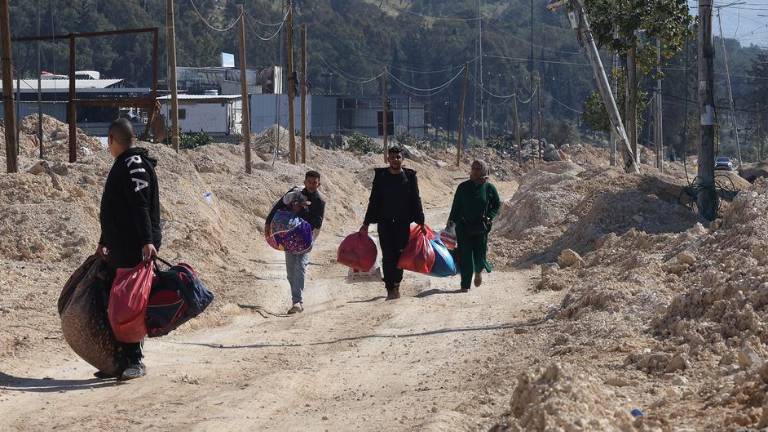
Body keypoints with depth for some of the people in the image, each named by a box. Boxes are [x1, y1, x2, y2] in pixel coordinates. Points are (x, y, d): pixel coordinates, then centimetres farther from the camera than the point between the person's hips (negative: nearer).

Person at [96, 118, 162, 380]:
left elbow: (141, 206, -22)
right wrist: (104, 242, 33)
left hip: (135, 248, -10)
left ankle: (135, 361, -8)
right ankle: (123, 359, 16)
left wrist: (147, 240, -31)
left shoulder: (134, 164, -11)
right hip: (121, 247, 10)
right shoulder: (123, 165, 21)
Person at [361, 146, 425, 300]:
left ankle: (396, 283, 16)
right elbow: (373, 201, 8)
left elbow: (416, 200, 7)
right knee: (388, 256, -4)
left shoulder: (410, 176, 5)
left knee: (400, 254, -1)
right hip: (385, 222, 0)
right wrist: (366, 223, 6)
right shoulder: (381, 176, 5)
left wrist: (421, 222, 2)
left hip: (403, 222, 0)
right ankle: (390, 288, -3)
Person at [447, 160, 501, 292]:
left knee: (479, 256, 0)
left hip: (481, 227, -1)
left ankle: (478, 271, 35)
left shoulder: (489, 188, -1)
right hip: (463, 227, 1)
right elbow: (456, 206, 8)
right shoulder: (463, 187, 1)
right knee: (465, 257, -1)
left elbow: (497, 205, 9)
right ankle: (465, 285, 8)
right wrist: (451, 220, 3)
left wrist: (489, 217, -4)